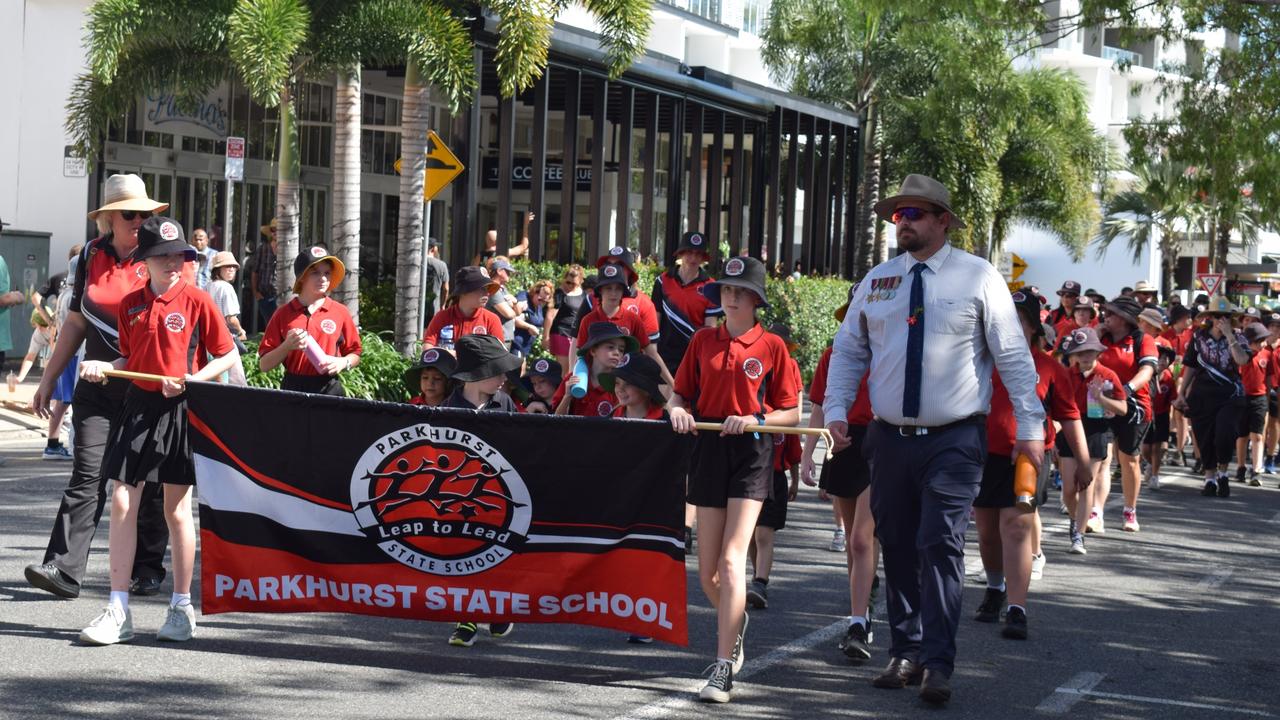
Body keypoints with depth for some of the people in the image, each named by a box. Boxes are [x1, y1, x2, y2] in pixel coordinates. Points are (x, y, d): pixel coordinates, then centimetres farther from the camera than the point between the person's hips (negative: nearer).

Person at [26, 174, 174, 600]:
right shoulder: (92, 257, 7)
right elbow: (75, 323, 14)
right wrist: (48, 379, 14)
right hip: (98, 387, 2)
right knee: (87, 473, -7)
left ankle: (148, 569, 17)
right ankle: (65, 568, -10)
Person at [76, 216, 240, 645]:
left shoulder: (196, 300, -5)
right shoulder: (130, 304, 8)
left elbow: (229, 355, -1)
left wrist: (191, 379, -15)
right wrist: (103, 367, -3)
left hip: (179, 409, -4)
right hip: (138, 405, 4)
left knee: (176, 510, 3)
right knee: (121, 504, -2)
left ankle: (182, 609, 15)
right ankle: (118, 612, 3)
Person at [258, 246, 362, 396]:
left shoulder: (340, 312, 2)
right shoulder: (283, 314, 1)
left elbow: (355, 354, 10)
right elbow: (264, 365, 2)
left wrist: (343, 363, -10)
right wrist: (287, 346, -13)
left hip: (329, 389, 0)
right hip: (293, 389, 0)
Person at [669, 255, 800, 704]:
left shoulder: (771, 346, -1)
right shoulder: (703, 341, 9)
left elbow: (791, 413, 1)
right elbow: (680, 394, 14)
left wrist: (754, 420, -16)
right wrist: (678, 410, -8)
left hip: (752, 452, -4)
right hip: (709, 449, 4)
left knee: (731, 560, -15)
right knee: (707, 572, 7)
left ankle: (724, 668, -14)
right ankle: (735, 622, 40)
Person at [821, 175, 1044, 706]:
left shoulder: (978, 278, -2)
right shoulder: (877, 282, 10)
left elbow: (1013, 356, -2)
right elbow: (849, 350, 17)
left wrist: (1030, 427, -5)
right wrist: (835, 409, 3)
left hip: (953, 441, -4)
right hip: (890, 438, 4)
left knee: (941, 547, -11)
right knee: (896, 548, 8)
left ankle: (937, 663, -7)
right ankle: (905, 652, 19)